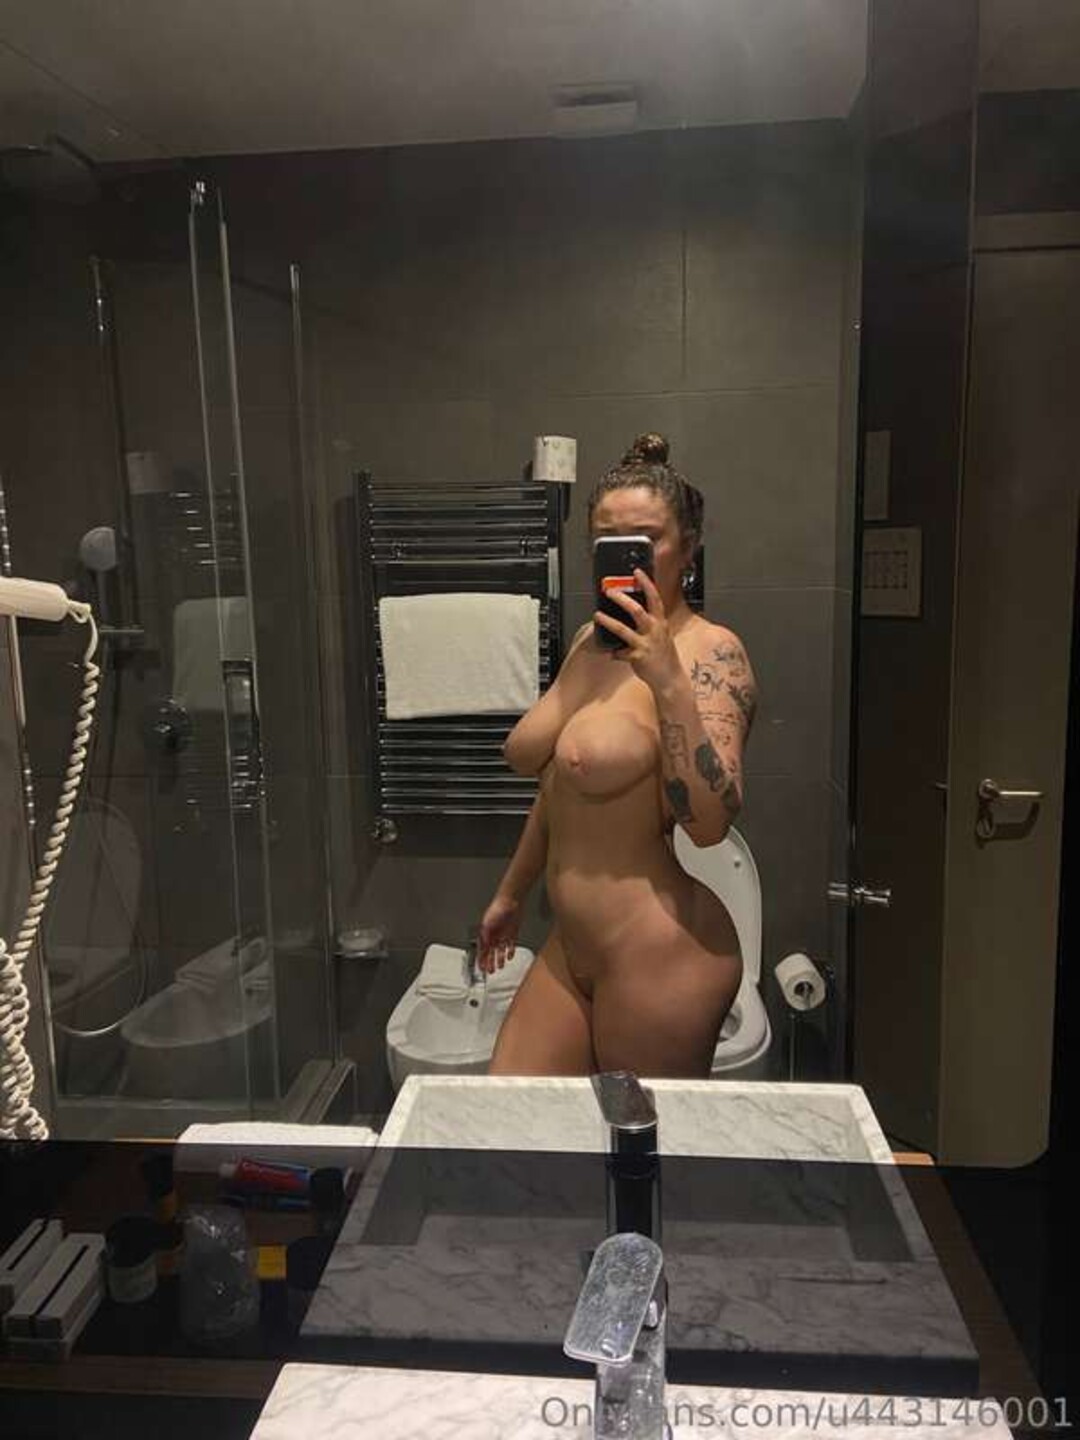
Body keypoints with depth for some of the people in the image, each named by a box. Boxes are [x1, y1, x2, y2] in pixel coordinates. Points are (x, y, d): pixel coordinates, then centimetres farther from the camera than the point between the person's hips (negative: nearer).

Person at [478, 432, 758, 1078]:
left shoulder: (711, 651, -14)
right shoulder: (591, 639, 9)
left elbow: (709, 822, -25)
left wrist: (668, 680, -33)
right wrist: (511, 894, 26)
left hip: (659, 956, -7)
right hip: (572, 948, 8)